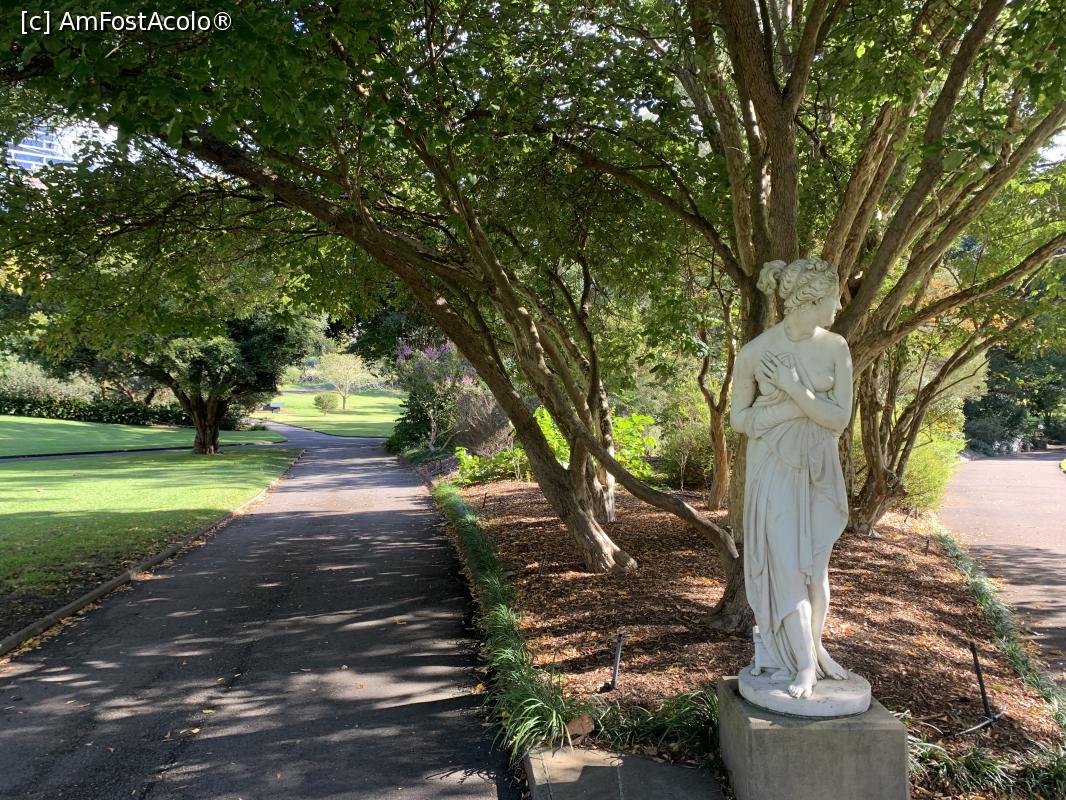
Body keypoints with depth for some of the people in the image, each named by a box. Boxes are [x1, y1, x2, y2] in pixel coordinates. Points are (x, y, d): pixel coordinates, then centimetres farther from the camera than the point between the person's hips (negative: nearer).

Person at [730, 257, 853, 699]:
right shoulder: (755, 352, -11)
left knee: (816, 563, 10)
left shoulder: (835, 347, -4)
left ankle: (815, 647, 27)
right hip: (775, 469, -3)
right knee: (786, 562, -3)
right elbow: (739, 418, -5)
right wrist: (801, 407, -13)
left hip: (819, 469, 3)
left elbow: (840, 418, -8)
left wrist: (794, 389, -19)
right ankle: (805, 663, 7)